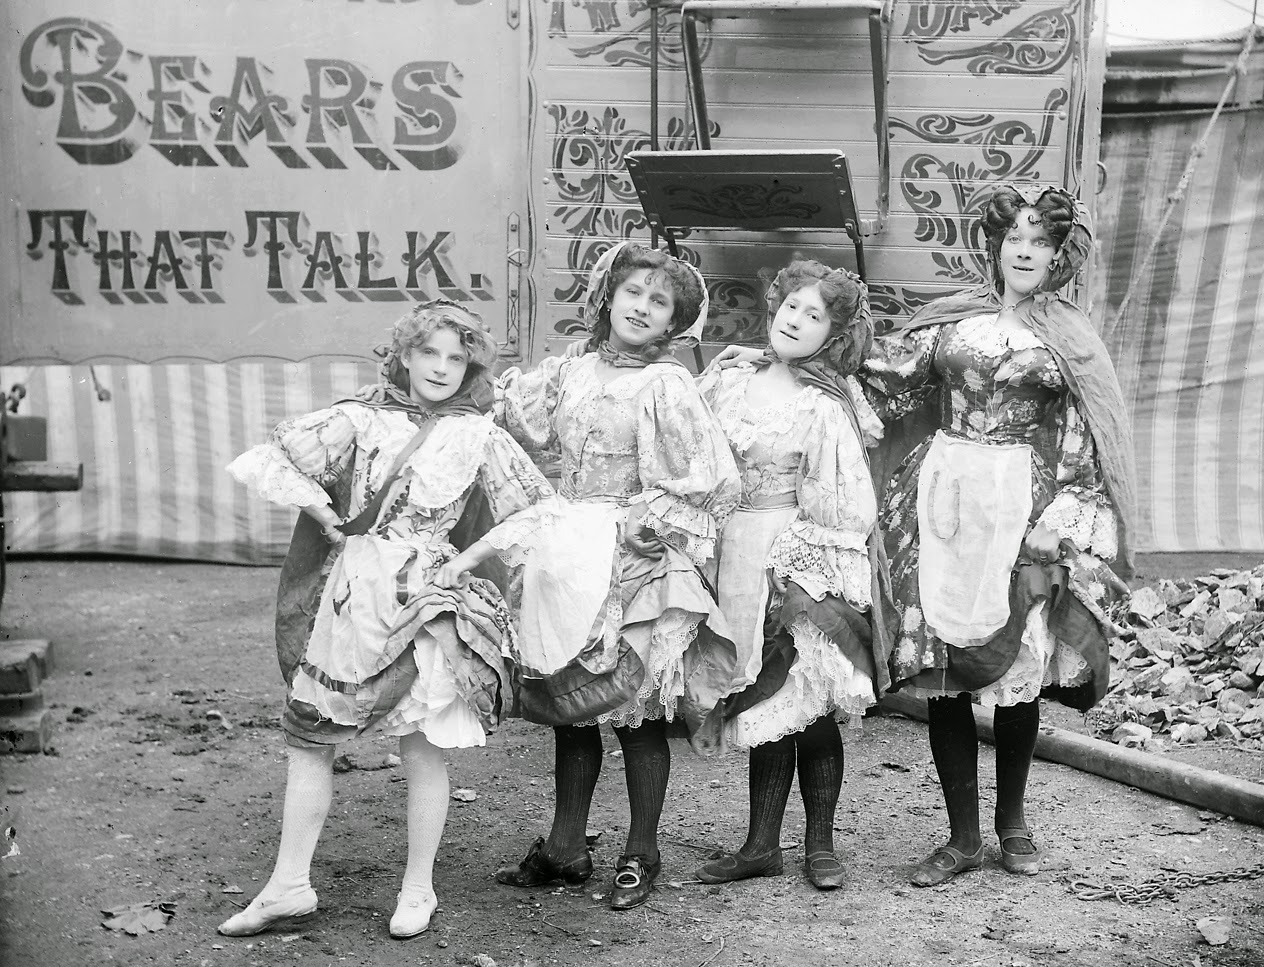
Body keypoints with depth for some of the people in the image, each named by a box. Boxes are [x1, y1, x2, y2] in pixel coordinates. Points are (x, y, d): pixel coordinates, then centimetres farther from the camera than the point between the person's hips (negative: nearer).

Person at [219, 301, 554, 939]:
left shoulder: (479, 436, 3)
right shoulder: (360, 419, 2)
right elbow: (258, 463, -1)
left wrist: (465, 559, -1)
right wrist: (323, 513, -6)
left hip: (421, 601, -1)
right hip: (345, 595, 2)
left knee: (422, 749, 1)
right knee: (308, 743, 5)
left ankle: (418, 888, 17)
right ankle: (288, 886, 16)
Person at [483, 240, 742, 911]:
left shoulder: (666, 387, -10)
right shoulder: (572, 373, 7)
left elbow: (708, 484, -13)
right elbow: (527, 428, 22)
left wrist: (644, 527, -13)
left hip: (631, 570, -6)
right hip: (567, 560, 6)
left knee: (635, 712, 4)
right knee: (569, 708, 12)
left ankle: (640, 854, 18)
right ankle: (566, 848, 24)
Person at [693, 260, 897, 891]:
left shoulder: (824, 410, -7)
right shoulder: (725, 384, 8)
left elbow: (841, 510, -9)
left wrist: (807, 579, -13)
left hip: (797, 562, -4)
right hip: (736, 560, 4)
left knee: (810, 707, 0)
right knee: (769, 706, 10)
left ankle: (820, 845, 14)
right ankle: (761, 846, 16)